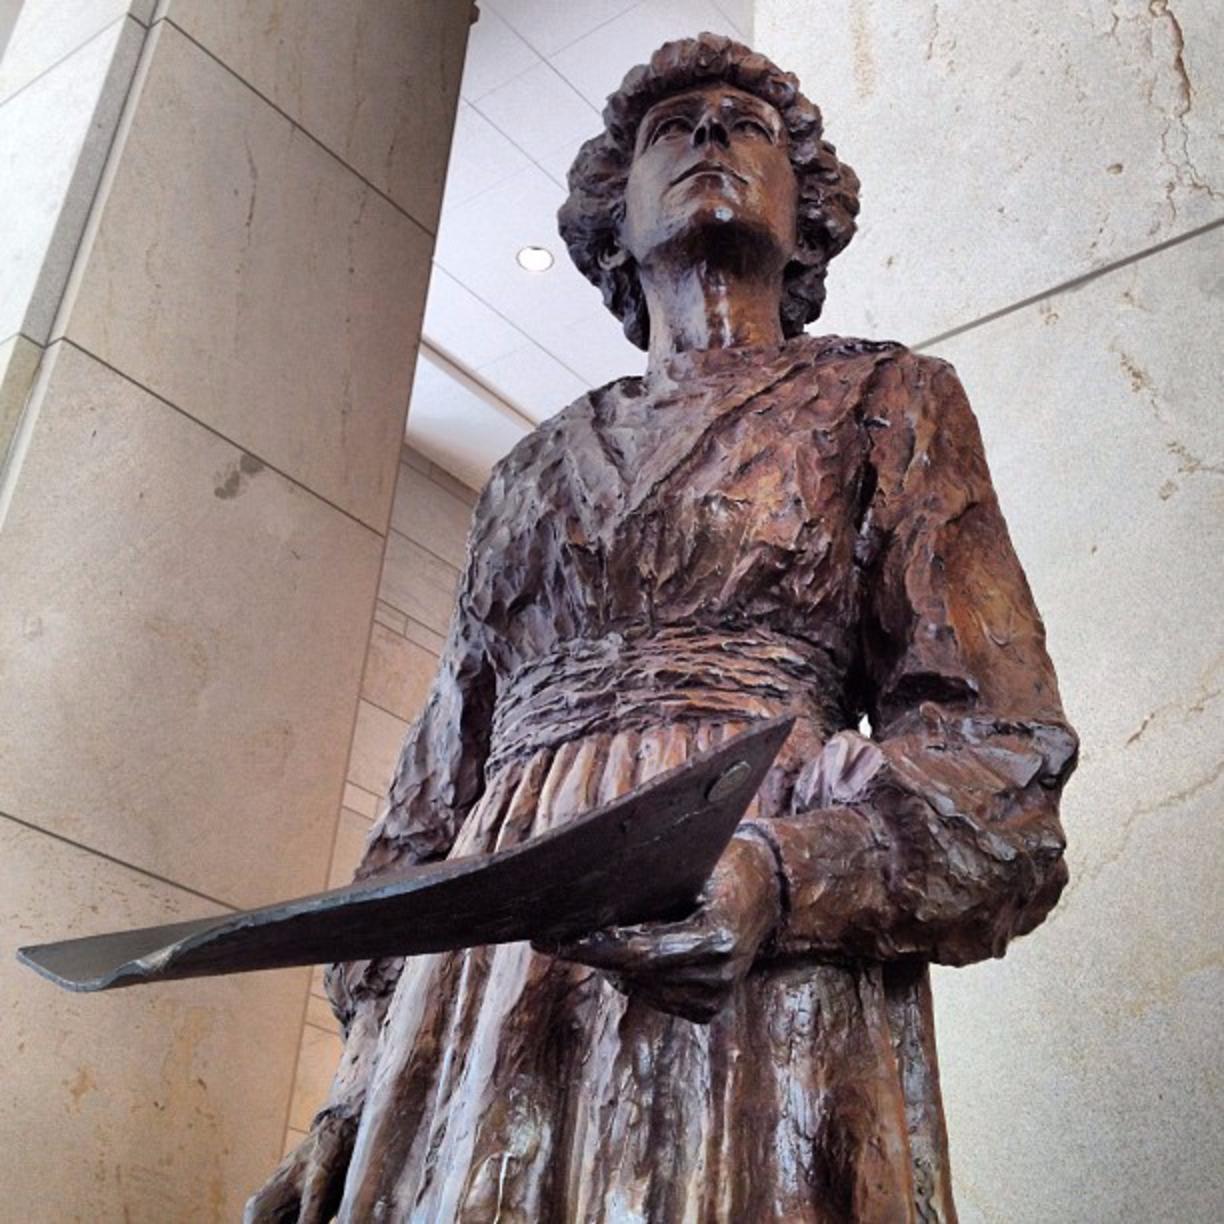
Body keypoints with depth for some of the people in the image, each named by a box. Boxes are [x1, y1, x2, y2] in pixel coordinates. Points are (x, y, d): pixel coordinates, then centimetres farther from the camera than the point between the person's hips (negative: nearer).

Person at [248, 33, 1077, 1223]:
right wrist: (363, 1087, 7)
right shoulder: (533, 469, 22)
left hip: (760, 985, -3)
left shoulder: (878, 397, 12)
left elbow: (1001, 752, 1)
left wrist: (776, 877, -19)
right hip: (480, 984, 4)